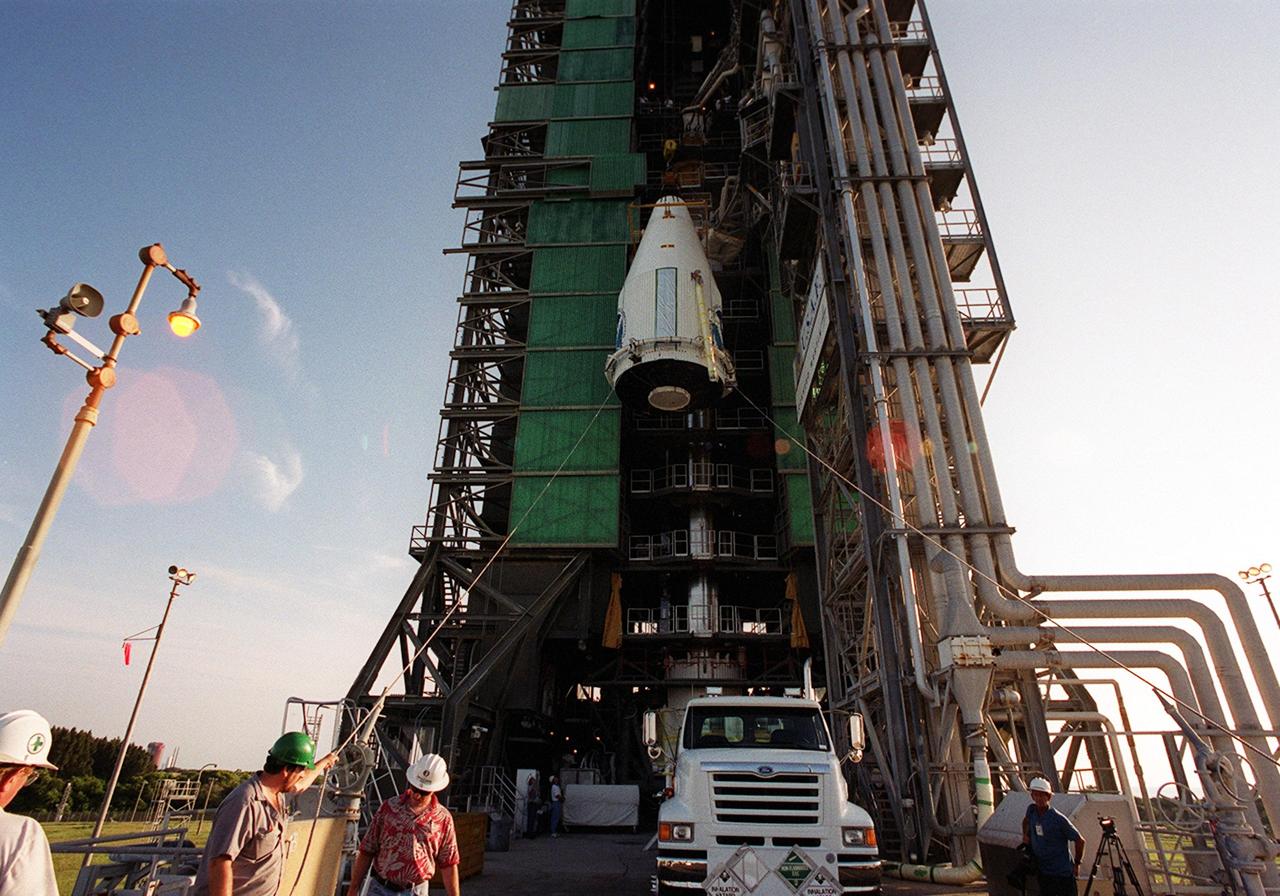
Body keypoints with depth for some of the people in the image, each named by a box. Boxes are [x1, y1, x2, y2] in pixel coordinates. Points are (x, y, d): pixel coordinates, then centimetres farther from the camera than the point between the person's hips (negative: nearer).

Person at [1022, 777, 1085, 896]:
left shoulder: (1059, 819, -18)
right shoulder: (1031, 810, -3)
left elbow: (1080, 840, -9)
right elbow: (1026, 820, 22)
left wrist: (1077, 864, -4)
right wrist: (1025, 835, 9)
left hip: (1063, 872, -5)